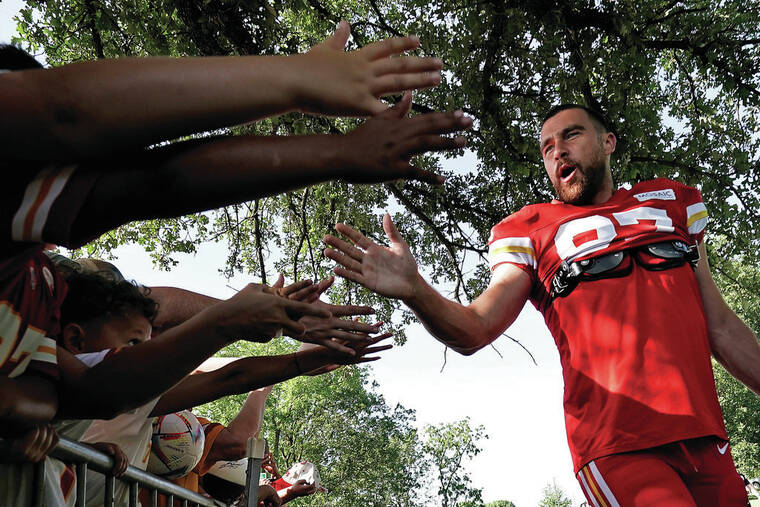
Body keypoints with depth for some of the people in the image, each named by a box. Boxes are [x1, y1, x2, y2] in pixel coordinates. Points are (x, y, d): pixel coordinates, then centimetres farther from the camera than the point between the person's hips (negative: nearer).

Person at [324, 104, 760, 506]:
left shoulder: (672, 201, 15)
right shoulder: (528, 231, 3)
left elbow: (720, 325, 17)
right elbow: (476, 331, -9)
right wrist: (414, 290, -27)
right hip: (618, 451, -4)